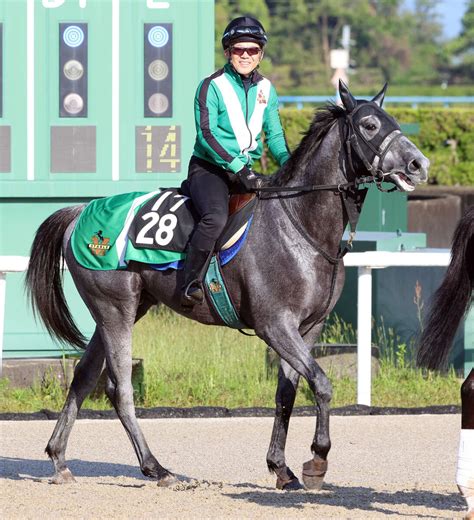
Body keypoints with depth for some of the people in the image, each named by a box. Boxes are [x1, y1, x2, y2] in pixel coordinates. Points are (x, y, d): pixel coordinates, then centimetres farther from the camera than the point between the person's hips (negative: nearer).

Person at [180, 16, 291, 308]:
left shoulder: (266, 89, 11)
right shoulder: (213, 86, -7)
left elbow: (275, 135, 16)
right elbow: (206, 134, -16)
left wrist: (289, 164, -4)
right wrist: (238, 168, -24)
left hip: (247, 171, 7)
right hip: (209, 168, -7)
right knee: (216, 217, -33)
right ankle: (191, 283, -27)